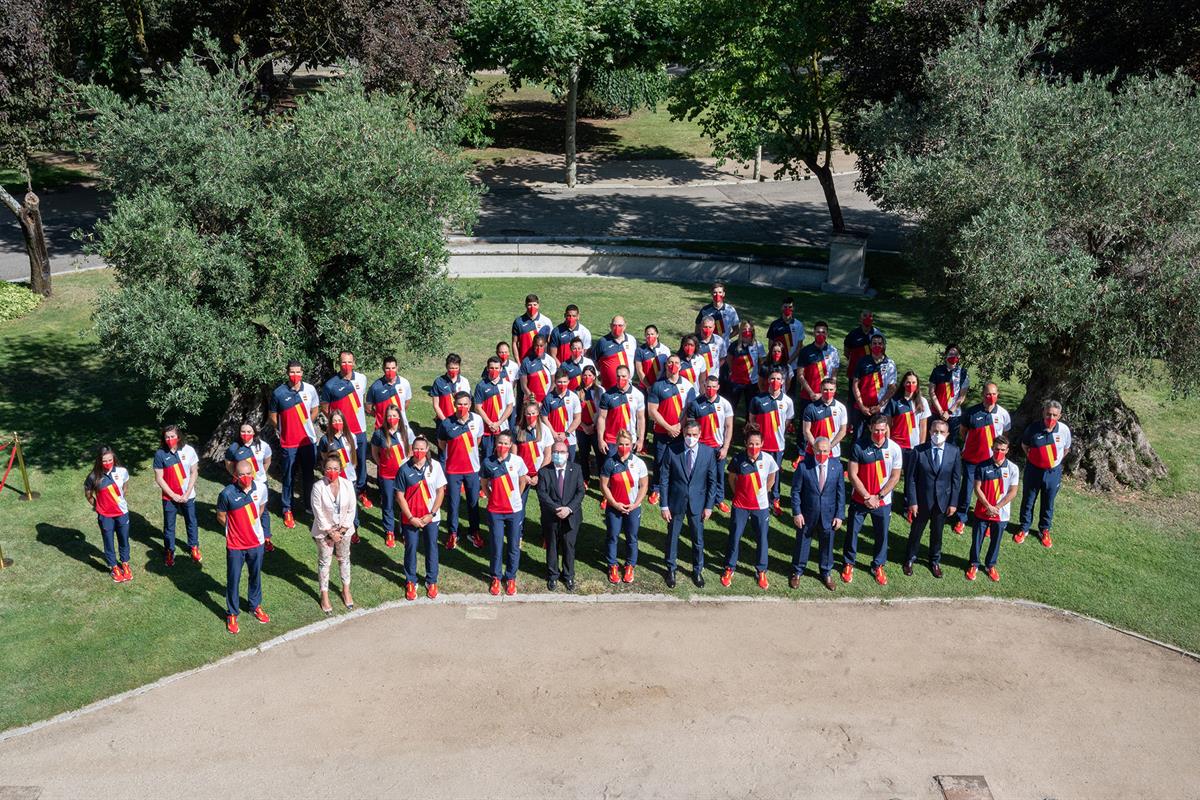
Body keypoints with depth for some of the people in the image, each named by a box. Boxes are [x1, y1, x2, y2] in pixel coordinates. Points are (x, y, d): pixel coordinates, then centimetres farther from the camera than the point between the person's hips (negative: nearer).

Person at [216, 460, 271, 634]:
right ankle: (232, 614, 29)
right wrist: (236, 529, -1)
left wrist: (248, 525, 7)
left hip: (256, 543, 4)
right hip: (235, 546, -4)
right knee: (233, 580, 11)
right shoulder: (227, 494, -22)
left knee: (256, 576, 22)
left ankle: (256, 605, 43)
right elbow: (221, 517, -7)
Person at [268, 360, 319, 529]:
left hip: (308, 440, 2)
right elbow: (272, 416, 2)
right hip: (288, 443, -2)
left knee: (308, 475, 16)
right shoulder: (278, 393, -11)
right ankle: (287, 510, 18)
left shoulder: (310, 389, -4)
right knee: (288, 477, 7)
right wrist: (282, 430, 4)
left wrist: (304, 424, 9)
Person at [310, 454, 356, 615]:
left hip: (344, 529, 2)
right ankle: (324, 596, 25)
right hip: (324, 531, -2)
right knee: (324, 562, 9)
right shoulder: (318, 487, -21)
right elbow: (318, 513, -16)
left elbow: (351, 509, -7)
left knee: (344, 559, 19)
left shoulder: (347, 484, -14)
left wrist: (342, 530, -10)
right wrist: (331, 532, -13)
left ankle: (346, 590, 37)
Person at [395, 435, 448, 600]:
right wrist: (411, 517, -10)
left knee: (431, 548, 11)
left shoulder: (435, 466, -8)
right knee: (411, 548, 10)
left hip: (431, 517, 1)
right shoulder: (404, 469, -10)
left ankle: (432, 581, 26)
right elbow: (400, 496, -6)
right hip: (410, 518, -1)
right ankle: (410, 582, 26)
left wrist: (431, 514, -9)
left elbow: (441, 491, -4)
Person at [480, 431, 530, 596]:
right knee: (497, 546, 6)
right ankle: (496, 578, 24)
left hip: (515, 510, 0)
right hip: (495, 511, 0)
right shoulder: (488, 463, -6)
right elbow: (484, 485, 8)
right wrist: (493, 498, -1)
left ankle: (511, 578, 23)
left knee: (514, 547, 8)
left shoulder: (517, 461, -7)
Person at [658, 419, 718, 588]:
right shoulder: (671, 450, -12)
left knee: (698, 539, 13)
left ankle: (697, 571, 34)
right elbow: (663, 479, -7)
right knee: (672, 537, 14)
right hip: (675, 502, -1)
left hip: (697, 503, 1)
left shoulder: (709, 452, -9)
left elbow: (712, 481, -1)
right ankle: (671, 570, 34)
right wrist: (664, 505, -8)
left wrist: (709, 506, -3)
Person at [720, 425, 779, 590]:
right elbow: (732, 479, 3)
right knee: (734, 537, 7)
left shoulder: (768, 460, -15)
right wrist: (739, 494, 6)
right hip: (740, 506, 0)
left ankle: (762, 571, 25)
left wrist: (763, 493, 10)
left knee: (762, 538, 8)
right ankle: (729, 569, 25)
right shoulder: (738, 460, -16)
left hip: (761, 506, 0)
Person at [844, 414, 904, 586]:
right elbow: (853, 474, -11)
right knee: (852, 532, 11)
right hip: (859, 499, -1)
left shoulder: (894, 448, -10)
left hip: (883, 501, 1)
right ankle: (849, 564, 30)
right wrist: (867, 497, -14)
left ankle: (878, 566, 33)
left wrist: (878, 497, -11)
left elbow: (895, 477, -5)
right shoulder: (859, 446, -14)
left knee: (882, 535, 13)